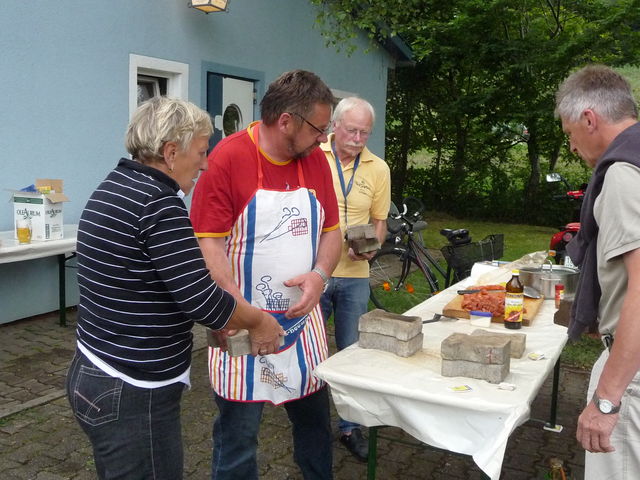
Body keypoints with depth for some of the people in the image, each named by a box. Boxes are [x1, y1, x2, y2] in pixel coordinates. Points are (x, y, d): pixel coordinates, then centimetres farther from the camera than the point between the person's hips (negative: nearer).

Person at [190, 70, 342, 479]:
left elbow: (331, 231, 10)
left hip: (303, 320, 6)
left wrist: (319, 275, -9)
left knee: (316, 419, 18)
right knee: (239, 434, 8)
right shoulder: (229, 158, -13)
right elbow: (209, 243, -16)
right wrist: (240, 310, -25)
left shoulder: (316, 160, 4)